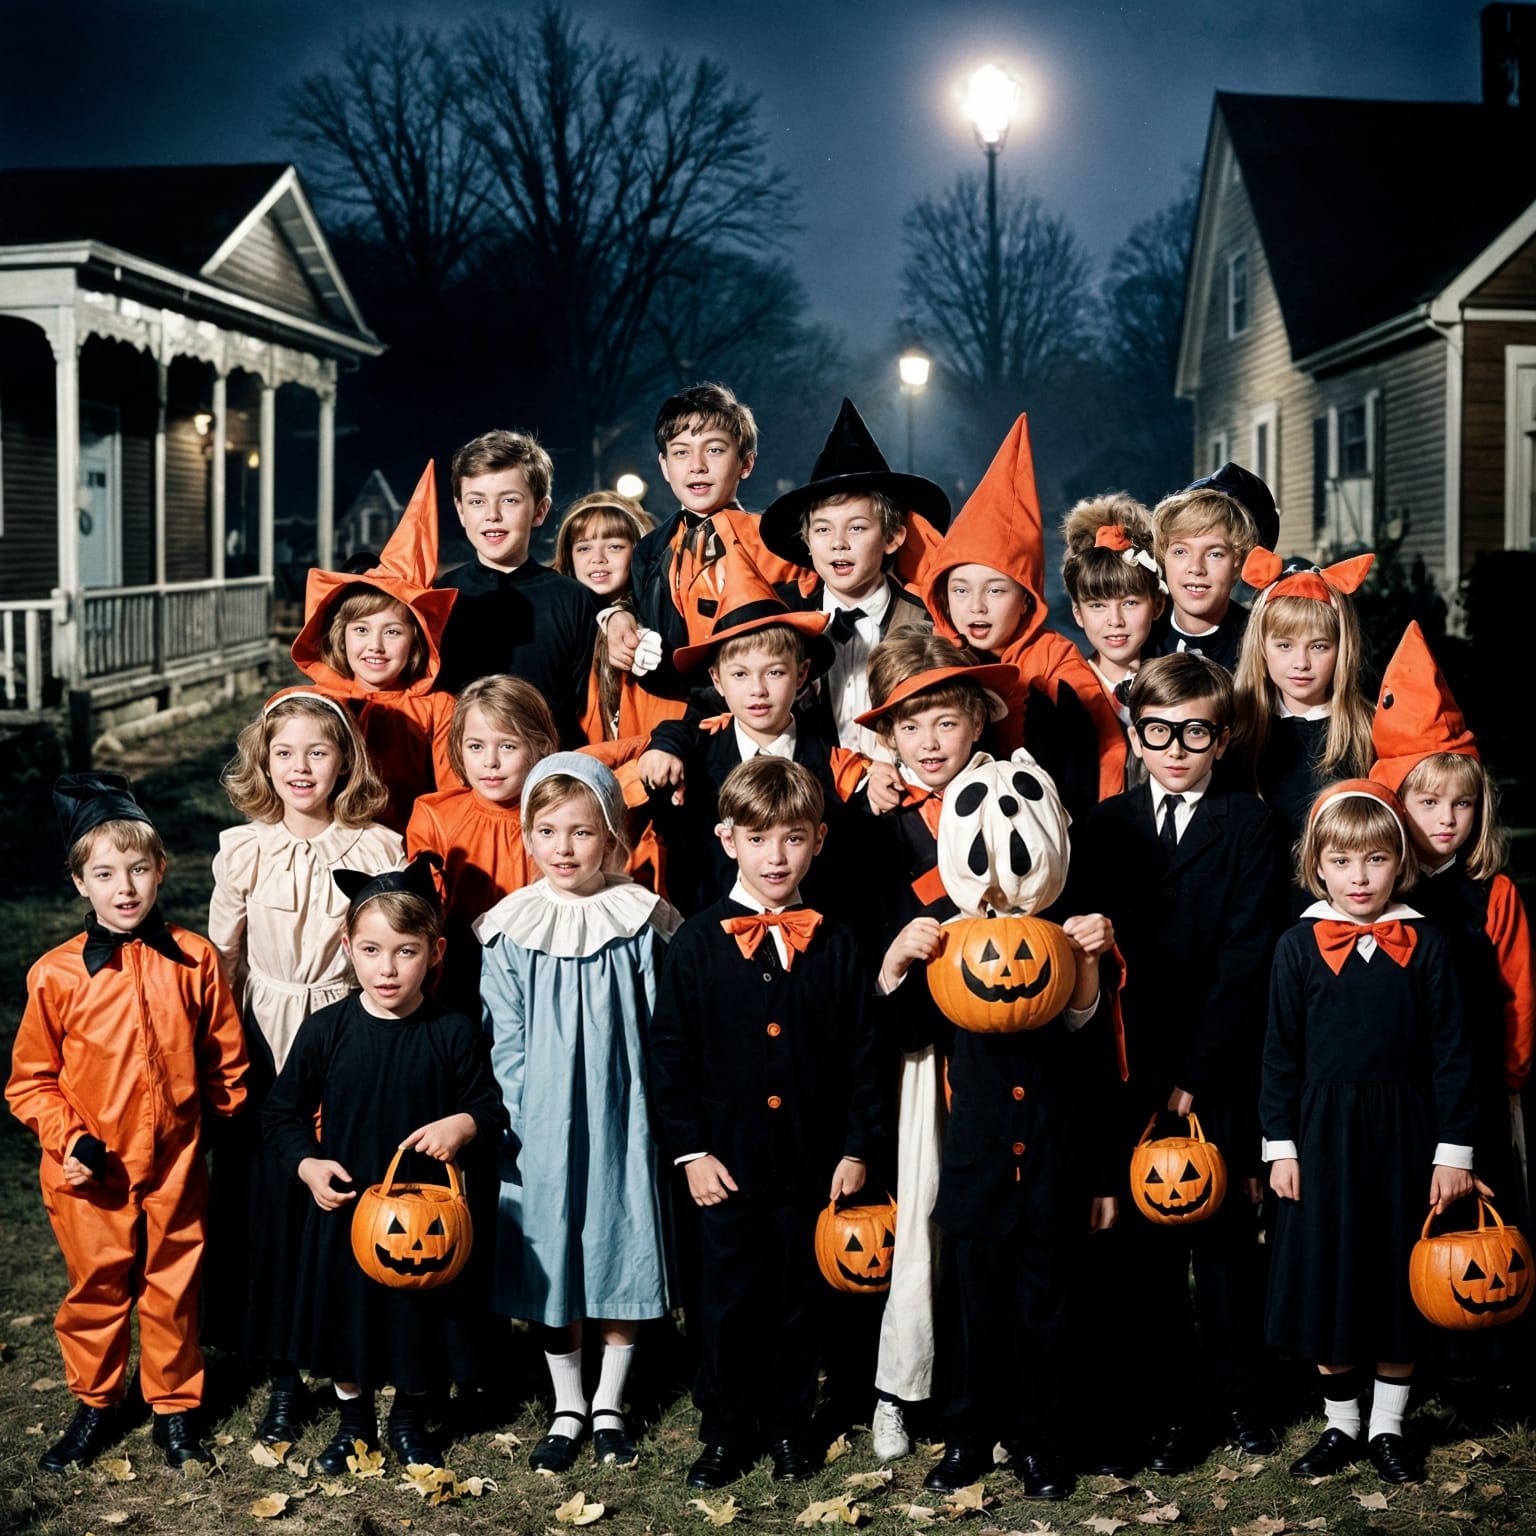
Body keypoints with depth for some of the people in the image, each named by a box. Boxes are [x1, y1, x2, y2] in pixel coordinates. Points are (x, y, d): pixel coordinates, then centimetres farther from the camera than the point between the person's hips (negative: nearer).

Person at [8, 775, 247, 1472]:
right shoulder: (55, 975, -9)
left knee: (174, 1286, 13)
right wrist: (68, 1140, -12)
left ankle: (175, 1407, 31)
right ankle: (93, 1407, 33)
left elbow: (225, 1058, 6)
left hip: (176, 1165, 1)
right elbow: (31, 1080, -1)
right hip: (91, 1172, -1)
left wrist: (220, 1120, 10)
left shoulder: (194, 961, -6)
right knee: (96, 1286, 13)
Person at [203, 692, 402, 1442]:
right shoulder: (243, 851, 0)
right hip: (266, 1046, 1)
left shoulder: (380, 849, -3)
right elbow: (221, 959, 5)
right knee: (269, 1201, 4)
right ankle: (284, 1372, 19)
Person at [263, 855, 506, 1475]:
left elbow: (492, 1108, -1)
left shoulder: (454, 1034, -9)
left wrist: (463, 1125, -22)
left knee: (419, 1317, 12)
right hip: (345, 1205, 1)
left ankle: (409, 1420, 38)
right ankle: (354, 1421, 38)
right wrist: (306, 1164, -11)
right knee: (345, 1317, 14)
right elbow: (283, 1112, 4)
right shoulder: (324, 1030, -7)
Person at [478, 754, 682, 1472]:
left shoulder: (642, 922, -4)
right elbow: (505, 1040, 1)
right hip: (543, 1125, 1)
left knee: (622, 1257, 8)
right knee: (550, 1266, 9)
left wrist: (661, 1114, -2)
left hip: (621, 1120, 0)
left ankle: (609, 1404, 28)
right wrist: (519, 1122, -4)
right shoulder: (508, 930, -2)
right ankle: (568, 1407, 27)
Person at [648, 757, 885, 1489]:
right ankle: (725, 1432, 22)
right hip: (727, 1162, -1)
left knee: (797, 1299, 12)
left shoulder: (837, 946, 1)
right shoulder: (699, 942, -4)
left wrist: (857, 1148, 0)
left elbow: (863, 1054, 4)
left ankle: (787, 1427, 27)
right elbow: (668, 1052, -3)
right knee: (728, 1298, 7)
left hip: (812, 1165, 1)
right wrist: (689, 1149, -7)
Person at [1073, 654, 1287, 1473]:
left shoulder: (1250, 827, -1)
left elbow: (1246, 962, -8)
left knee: (1225, 1235, 8)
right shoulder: (1104, 825, 8)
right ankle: (1167, 1398, 17)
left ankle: (1234, 1392, 24)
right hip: (1128, 1074, 2)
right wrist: (1126, 1070, -6)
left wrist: (1191, 1074, -12)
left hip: (1218, 1074, -2)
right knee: (1140, 1239, 5)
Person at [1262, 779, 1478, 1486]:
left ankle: (1388, 1427, 25)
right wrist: (1280, 1145, -2)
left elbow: (1449, 1052, 0)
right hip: (1323, 1133, 0)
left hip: (1403, 1135, 0)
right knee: (1326, 1280, 7)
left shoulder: (1425, 945, -2)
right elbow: (1281, 1052, 1)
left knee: (1400, 1283, 8)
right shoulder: (1299, 946, -3)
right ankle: (1341, 1425, 24)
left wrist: (1453, 1150, -2)